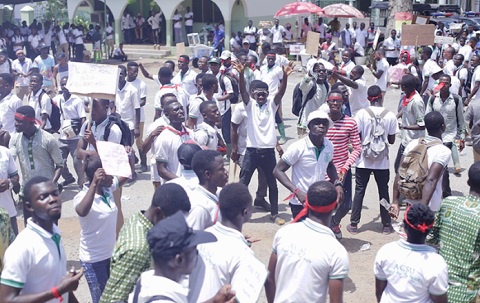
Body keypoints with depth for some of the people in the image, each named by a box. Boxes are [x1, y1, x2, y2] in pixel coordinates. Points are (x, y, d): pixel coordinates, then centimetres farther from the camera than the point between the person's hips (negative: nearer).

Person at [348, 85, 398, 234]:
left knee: (359, 190, 8)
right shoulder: (390, 115, -6)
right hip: (383, 161, 1)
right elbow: (391, 140, 0)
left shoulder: (362, 113, -10)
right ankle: (386, 223, 20)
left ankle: (354, 224, 10)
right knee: (383, 191, 13)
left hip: (364, 160, -1)